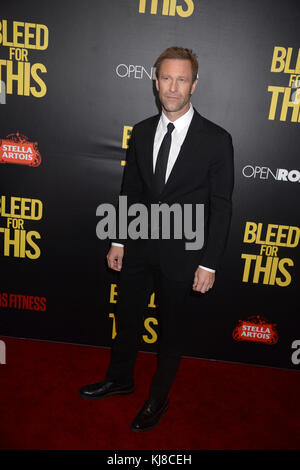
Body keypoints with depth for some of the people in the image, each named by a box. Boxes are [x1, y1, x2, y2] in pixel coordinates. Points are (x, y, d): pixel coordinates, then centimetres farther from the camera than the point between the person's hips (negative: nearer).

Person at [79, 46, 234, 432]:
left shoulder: (216, 139, -10)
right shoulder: (141, 132, 3)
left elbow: (220, 206, -9)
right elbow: (130, 191, 8)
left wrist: (209, 263, -11)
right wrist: (118, 241, 7)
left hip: (181, 254, -4)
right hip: (139, 248, 4)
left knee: (170, 329, 15)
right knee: (126, 319, 20)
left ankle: (159, 397, 40)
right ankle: (119, 379, 47)